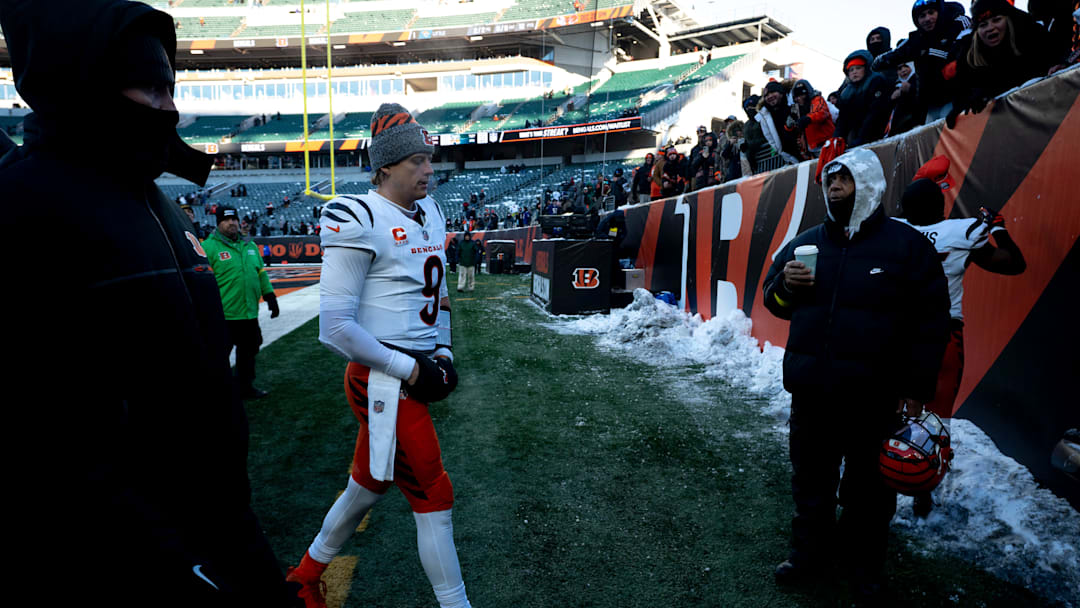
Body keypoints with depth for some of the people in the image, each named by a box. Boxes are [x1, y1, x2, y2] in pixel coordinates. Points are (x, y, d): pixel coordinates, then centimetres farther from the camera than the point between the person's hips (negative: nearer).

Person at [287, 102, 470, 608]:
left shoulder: (428, 212, 11)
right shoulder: (359, 221, -16)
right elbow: (335, 328, -19)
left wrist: (442, 353, 8)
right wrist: (408, 369, -15)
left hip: (413, 372, 9)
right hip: (383, 382, -9)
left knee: (370, 482, 22)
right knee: (433, 496, 1)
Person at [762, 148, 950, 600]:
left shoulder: (907, 245, -3)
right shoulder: (805, 243, 8)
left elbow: (931, 321, -3)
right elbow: (775, 303, 16)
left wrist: (917, 389, -6)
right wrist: (785, 285, -8)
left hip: (875, 399, -3)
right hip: (810, 393, 3)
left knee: (869, 491, 13)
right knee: (810, 483, 16)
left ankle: (864, 569, 35)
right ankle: (809, 558, 35)